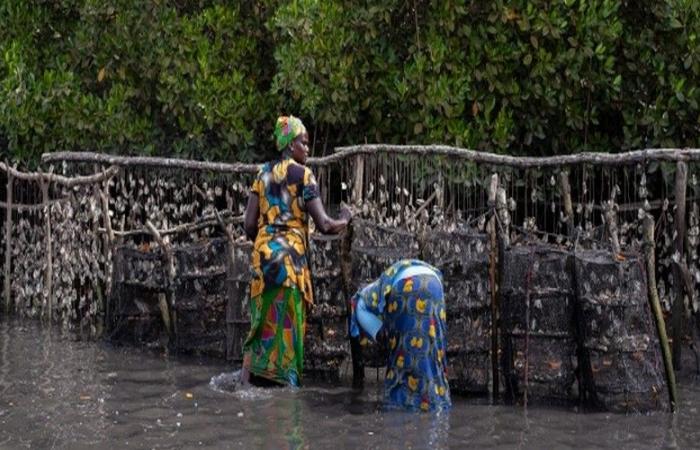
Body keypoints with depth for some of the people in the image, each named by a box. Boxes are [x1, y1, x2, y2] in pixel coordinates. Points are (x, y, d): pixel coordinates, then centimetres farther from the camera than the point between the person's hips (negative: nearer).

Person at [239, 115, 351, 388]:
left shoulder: (264, 174, 11)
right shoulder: (303, 175, -6)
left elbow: (248, 224, 7)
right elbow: (323, 225, -10)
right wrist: (344, 220, 10)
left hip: (263, 253, 6)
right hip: (291, 255, -6)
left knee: (262, 319, 11)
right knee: (287, 324, 1)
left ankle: (246, 377, 7)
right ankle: (284, 381, 4)